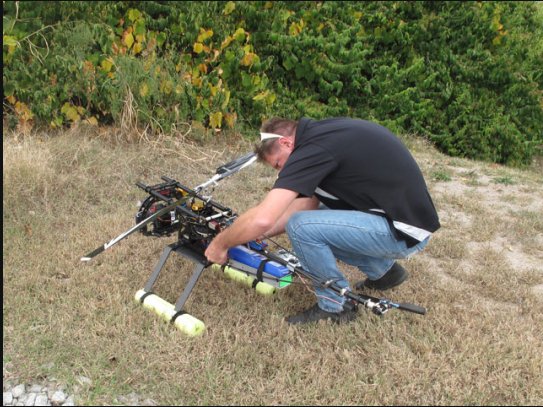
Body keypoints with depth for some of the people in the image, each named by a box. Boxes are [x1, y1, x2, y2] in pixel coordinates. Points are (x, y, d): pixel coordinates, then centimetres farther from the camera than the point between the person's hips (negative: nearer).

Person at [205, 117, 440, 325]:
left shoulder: (313, 147, -20)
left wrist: (220, 244, -8)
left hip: (404, 230, -10)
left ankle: (335, 306, 4)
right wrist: (257, 236, 11)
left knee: (302, 227, -18)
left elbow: (262, 219, -26)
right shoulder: (323, 132, 9)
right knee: (311, 219, 14)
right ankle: (383, 269, 24)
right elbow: (307, 204, 15)